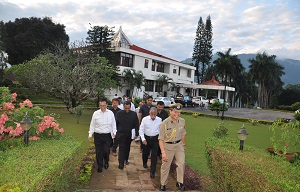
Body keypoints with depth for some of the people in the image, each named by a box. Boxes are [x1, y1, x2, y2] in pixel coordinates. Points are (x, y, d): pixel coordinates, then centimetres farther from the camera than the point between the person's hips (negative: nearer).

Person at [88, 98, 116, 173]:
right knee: (98, 152, 7)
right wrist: (90, 134, 2)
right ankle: (99, 166, 26)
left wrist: (114, 132, -2)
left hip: (107, 135, 0)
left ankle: (106, 162, 33)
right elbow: (92, 124, 5)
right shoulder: (95, 113, -2)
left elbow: (113, 124, 7)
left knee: (106, 151, 1)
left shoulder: (110, 113, -1)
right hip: (98, 135, 0)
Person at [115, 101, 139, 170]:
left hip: (129, 134, 2)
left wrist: (136, 133, -1)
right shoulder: (119, 113, -4)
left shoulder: (134, 114, -4)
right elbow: (116, 123, 5)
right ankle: (121, 164, -2)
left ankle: (126, 159, 38)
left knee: (127, 148, 17)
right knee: (121, 148, -5)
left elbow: (136, 124, 2)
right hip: (121, 134, -2)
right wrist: (116, 131, 6)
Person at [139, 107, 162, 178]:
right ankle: (144, 163, 51)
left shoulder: (159, 120, -7)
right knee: (145, 152, 19)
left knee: (154, 155, -2)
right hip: (146, 138, 1)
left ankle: (152, 171, 8)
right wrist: (143, 139, -14)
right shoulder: (145, 119, -10)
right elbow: (141, 130, -6)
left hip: (155, 138, -1)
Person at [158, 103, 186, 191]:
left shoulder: (182, 121, -5)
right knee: (165, 166, 9)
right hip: (168, 146, -3)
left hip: (179, 145, 4)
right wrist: (163, 152, -24)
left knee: (181, 163, -1)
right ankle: (163, 184, 27)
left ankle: (179, 182, 18)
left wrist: (184, 145, 19)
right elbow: (161, 139, -18)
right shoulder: (164, 123, -20)